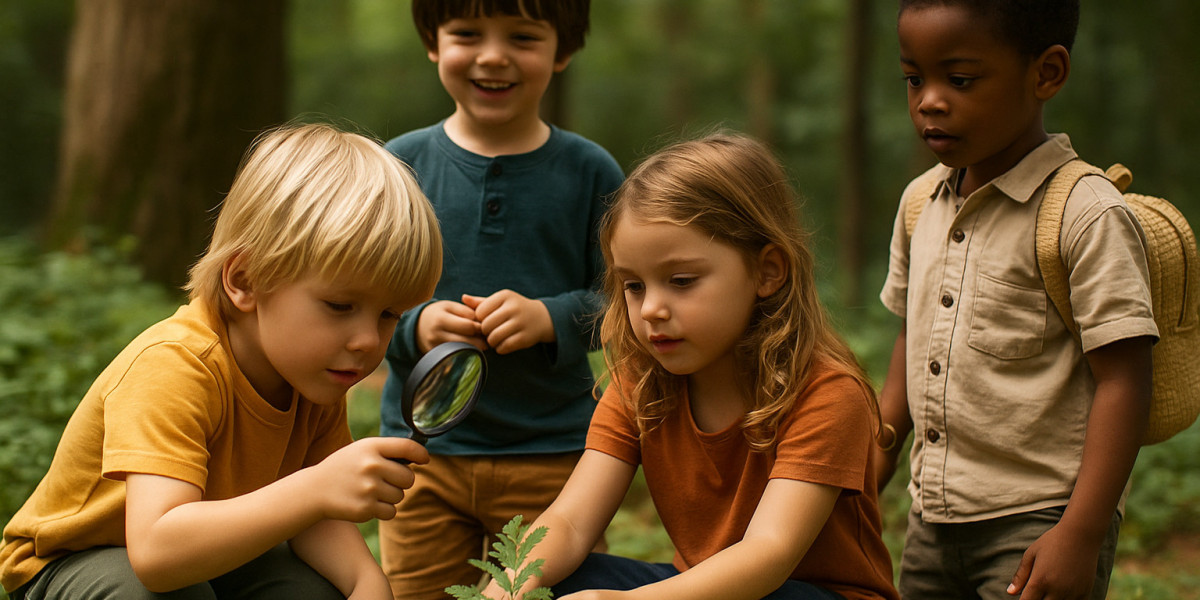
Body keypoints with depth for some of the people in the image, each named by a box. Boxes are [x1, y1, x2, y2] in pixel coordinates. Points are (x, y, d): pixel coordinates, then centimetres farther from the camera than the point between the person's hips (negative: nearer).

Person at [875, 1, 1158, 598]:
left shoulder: (1088, 217, -13)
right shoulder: (920, 203, 7)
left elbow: (1122, 380, -15)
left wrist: (1081, 533, -19)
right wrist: (878, 446, 16)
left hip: (1038, 522, -6)